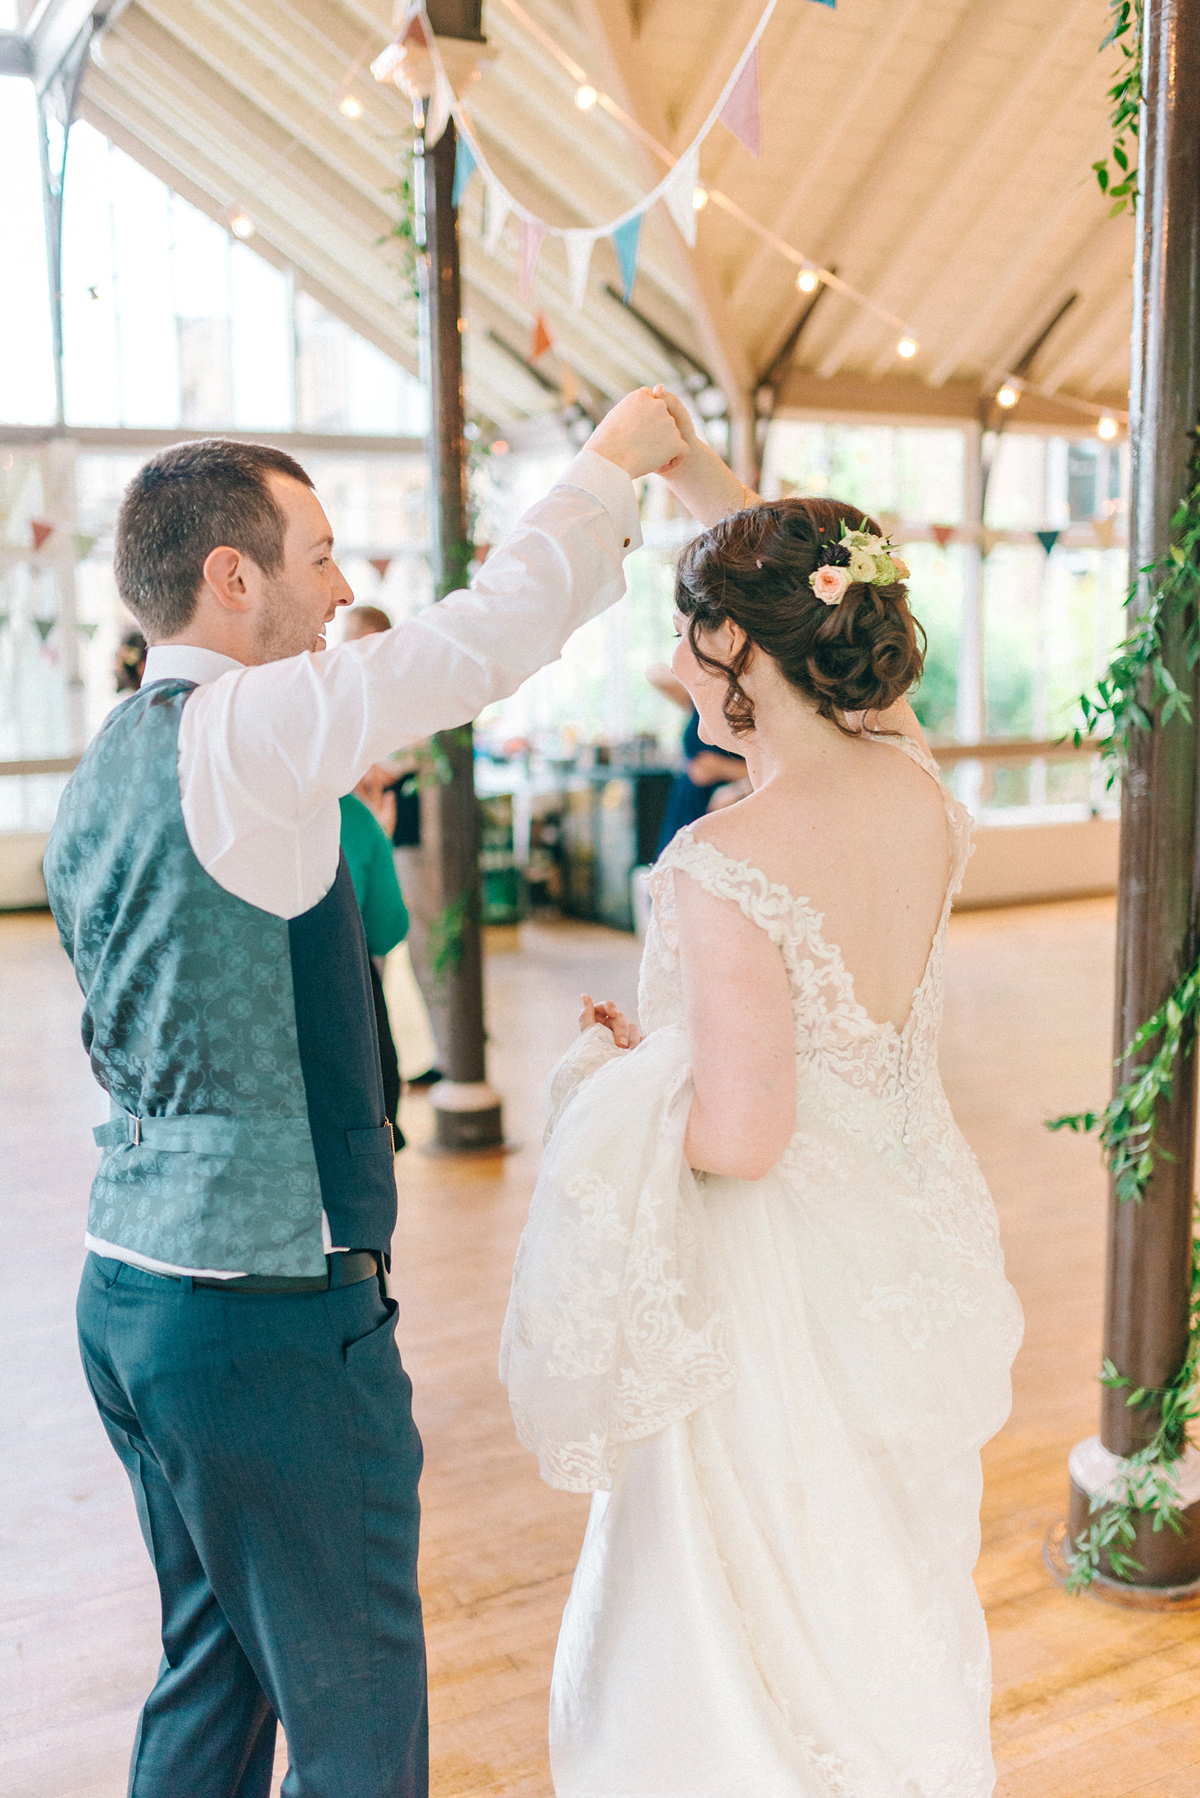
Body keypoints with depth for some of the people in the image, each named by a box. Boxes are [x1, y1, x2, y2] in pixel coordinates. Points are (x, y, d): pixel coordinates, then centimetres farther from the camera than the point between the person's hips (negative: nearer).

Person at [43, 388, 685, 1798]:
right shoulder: (239, 731, -18)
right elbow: (488, 636, -21)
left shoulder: (95, 778, 10)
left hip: (128, 1284, 9)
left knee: (212, 1667, 24)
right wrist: (612, 462, -7)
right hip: (266, 1312, -9)